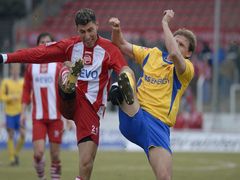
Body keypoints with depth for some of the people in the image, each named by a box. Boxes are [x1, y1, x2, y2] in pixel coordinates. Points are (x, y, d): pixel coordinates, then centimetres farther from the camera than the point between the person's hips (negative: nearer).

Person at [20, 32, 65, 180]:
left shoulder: (58, 66, 2)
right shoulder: (31, 66, 9)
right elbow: (26, 91, 11)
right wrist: (23, 112, 3)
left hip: (55, 116, -1)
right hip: (38, 117, 1)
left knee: (55, 155, 1)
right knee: (38, 153, -10)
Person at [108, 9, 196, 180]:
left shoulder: (187, 69, 2)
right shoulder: (152, 54, 18)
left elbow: (174, 54, -21)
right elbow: (122, 45, 27)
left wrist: (165, 23, -14)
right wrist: (117, 30, 5)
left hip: (158, 124, -3)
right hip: (132, 119, 3)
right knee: (127, 72, -19)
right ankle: (125, 92, -53)